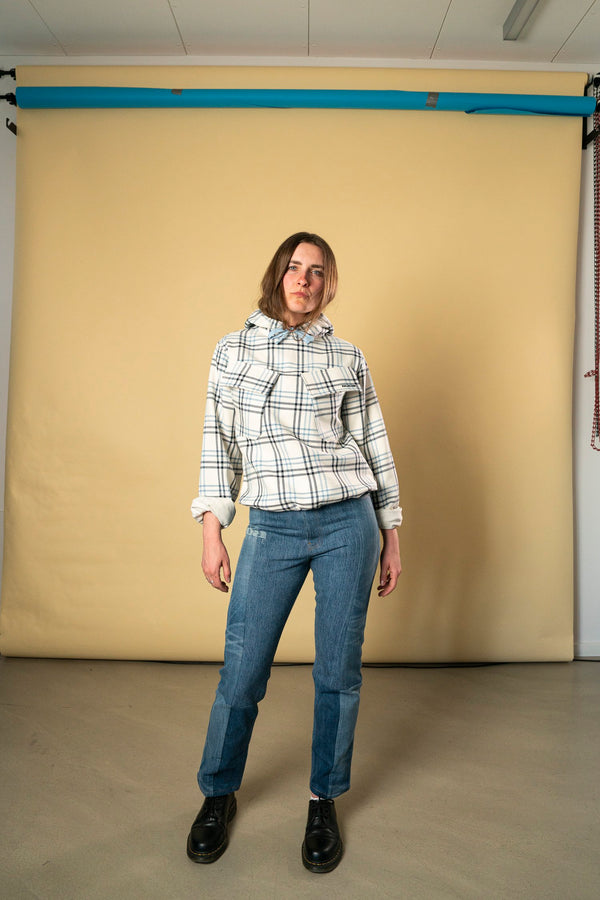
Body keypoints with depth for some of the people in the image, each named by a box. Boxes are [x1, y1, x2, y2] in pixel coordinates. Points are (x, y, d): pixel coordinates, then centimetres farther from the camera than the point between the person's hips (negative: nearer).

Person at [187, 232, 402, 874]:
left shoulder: (347, 358, 8)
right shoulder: (233, 350, 8)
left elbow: (375, 449, 10)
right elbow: (219, 444, 7)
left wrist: (390, 538, 9)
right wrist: (211, 532, 1)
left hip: (348, 523, 1)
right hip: (272, 528, 0)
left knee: (338, 671, 8)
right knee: (242, 671, 5)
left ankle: (324, 802, 30)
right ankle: (218, 795, 31)